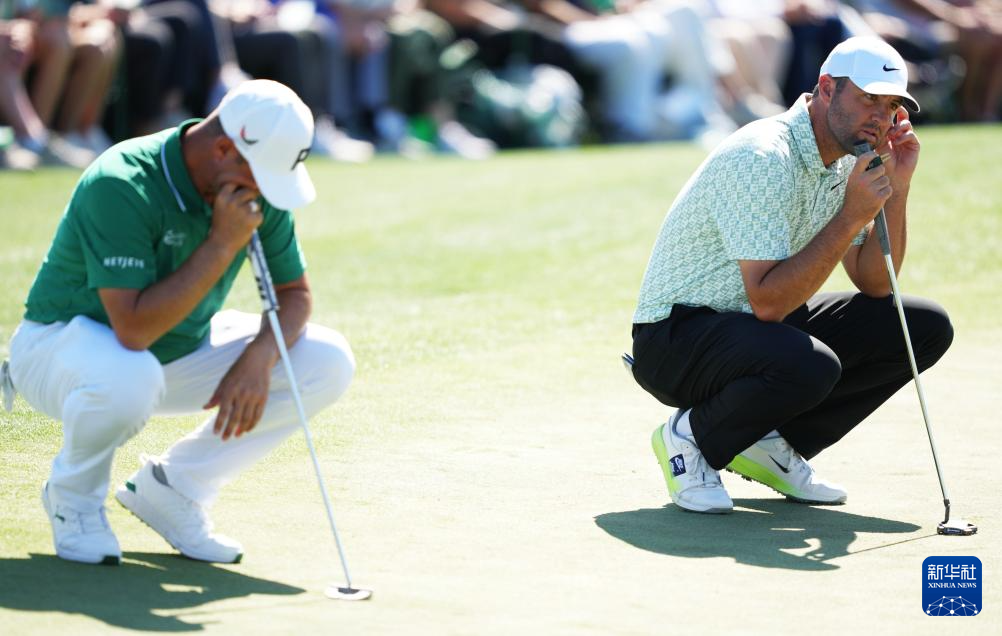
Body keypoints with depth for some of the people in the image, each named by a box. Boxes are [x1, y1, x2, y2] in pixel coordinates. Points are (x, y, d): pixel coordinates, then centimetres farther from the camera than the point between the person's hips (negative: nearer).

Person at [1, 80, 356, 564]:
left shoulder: (260, 188, -11)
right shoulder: (121, 186, -32)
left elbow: (294, 293, 1)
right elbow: (133, 330, -38)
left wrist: (258, 357, -20)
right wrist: (221, 245, -37)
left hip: (181, 350, 7)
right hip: (64, 343, -7)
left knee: (328, 360, -11)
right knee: (130, 377, -43)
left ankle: (174, 488, 2)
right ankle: (74, 497, -8)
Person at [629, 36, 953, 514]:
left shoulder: (843, 162, 5)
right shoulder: (763, 158, -24)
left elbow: (875, 286, 6)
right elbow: (768, 302, -30)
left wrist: (896, 188, -5)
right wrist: (851, 216, -30)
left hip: (764, 327, 9)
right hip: (675, 339, -9)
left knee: (925, 327, 0)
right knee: (808, 366, -39)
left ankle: (774, 444, 6)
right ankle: (691, 437, -8)